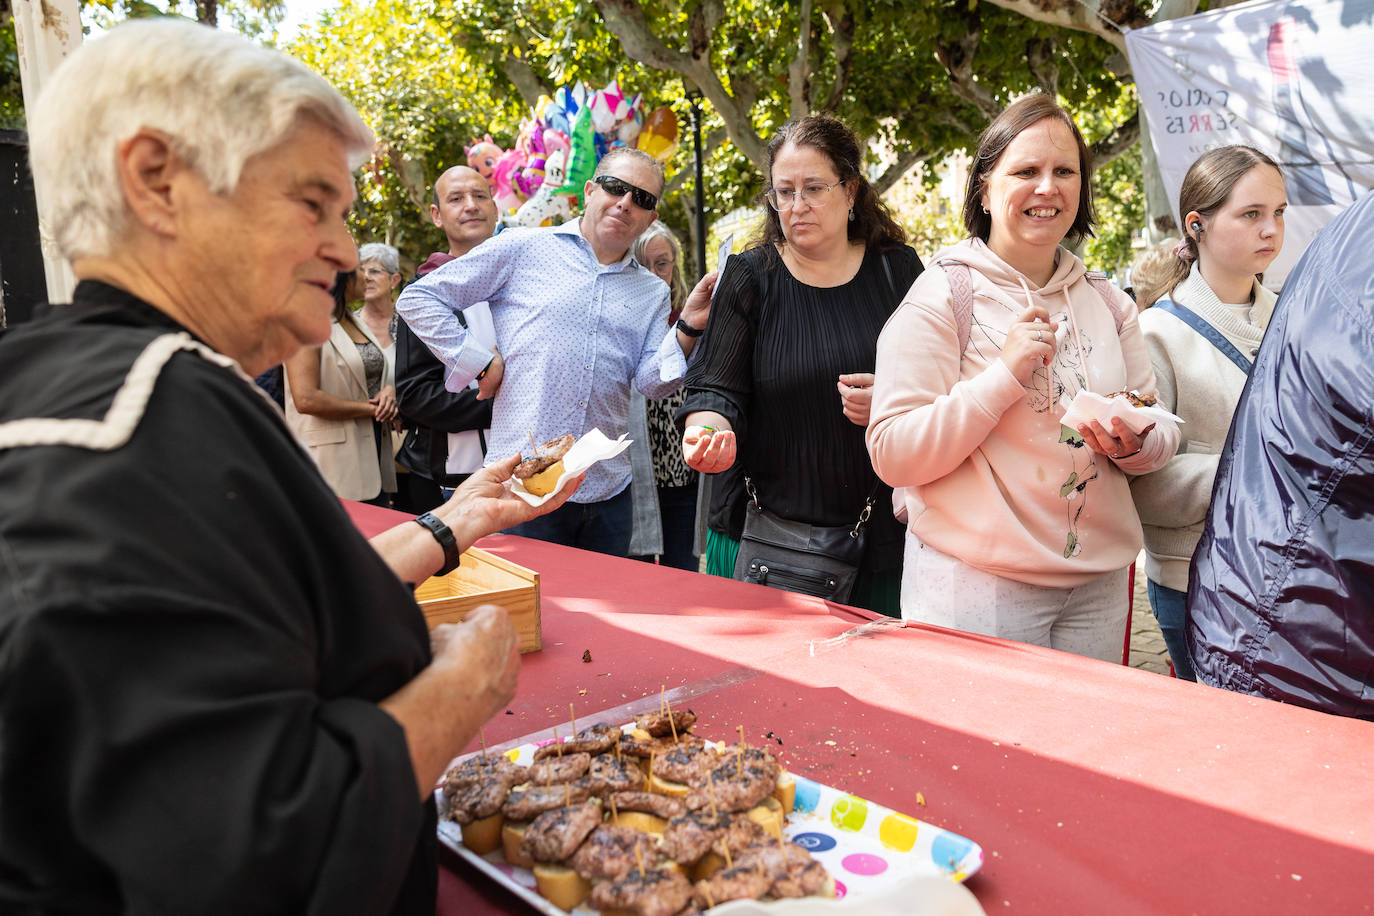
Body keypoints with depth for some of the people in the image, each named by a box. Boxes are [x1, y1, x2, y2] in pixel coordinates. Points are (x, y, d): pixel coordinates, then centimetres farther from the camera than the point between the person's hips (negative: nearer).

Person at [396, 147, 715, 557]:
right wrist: (480, 362, -4)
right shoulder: (522, 249, 1)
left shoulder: (652, 291, 14)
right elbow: (418, 298, 2)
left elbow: (652, 383, 3)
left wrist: (689, 326, -11)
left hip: (608, 492, 5)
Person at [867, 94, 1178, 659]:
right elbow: (892, 454, -16)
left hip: (1098, 583, 6)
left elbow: (1163, 437, 15)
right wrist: (1004, 373, -21)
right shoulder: (940, 297, -8)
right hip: (974, 586, -5)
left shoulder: (1109, 304, 11)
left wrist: (1132, 444, -8)